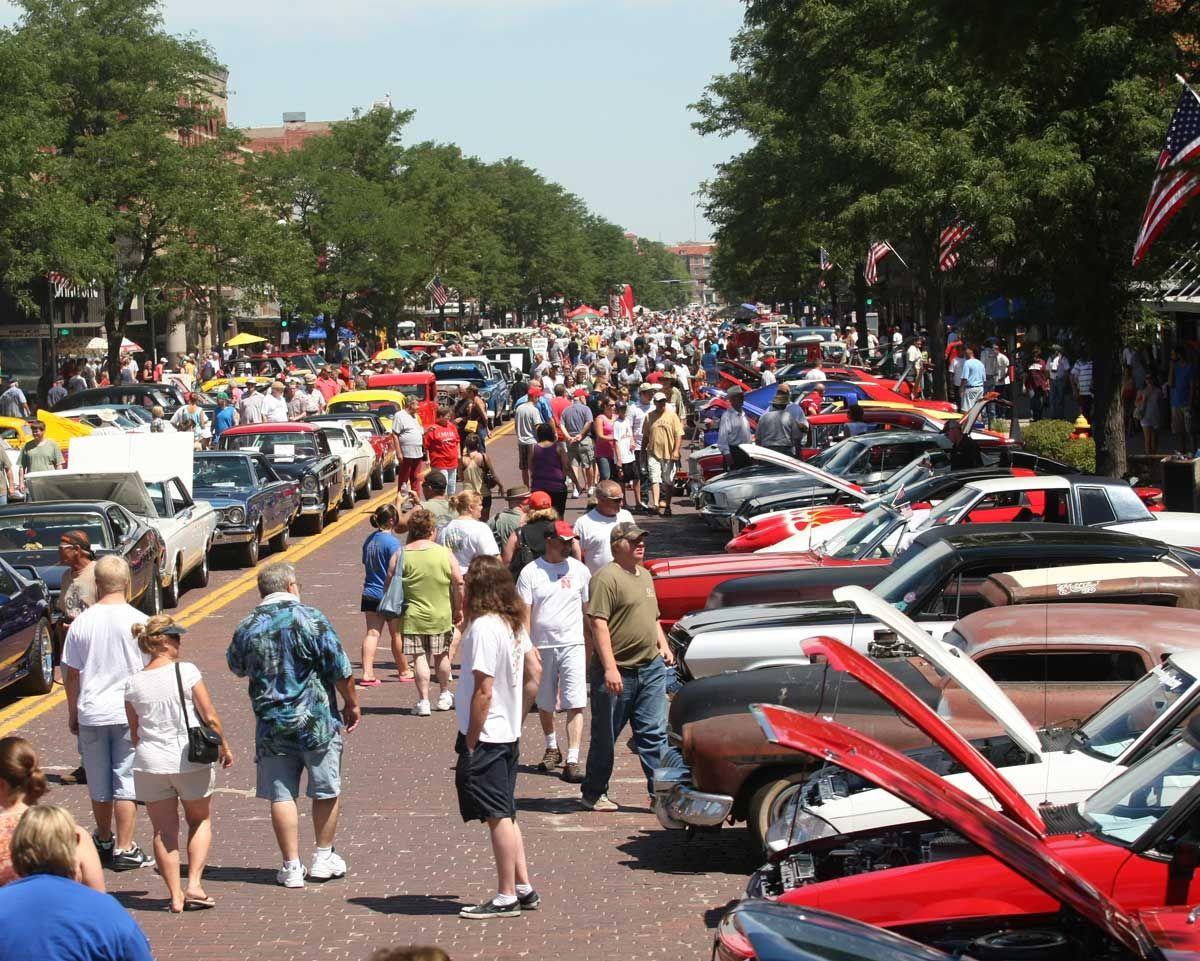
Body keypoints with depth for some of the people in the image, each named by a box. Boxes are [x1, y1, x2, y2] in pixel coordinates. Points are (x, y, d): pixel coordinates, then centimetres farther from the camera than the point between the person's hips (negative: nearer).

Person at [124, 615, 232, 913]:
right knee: (200, 820, 17)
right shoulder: (186, 671, -9)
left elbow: (134, 733, 8)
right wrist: (224, 746, 9)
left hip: (150, 763, 2)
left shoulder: (133, 683, 1)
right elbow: (210, 716, -7)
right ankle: (194, 885, 3)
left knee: (164, 829, 10)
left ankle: (176, 896, 8)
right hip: (191, 759, -2)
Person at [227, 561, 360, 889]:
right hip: (317, 721, -2)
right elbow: (341, 671, -8)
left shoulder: (246, 629, 0)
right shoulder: (310, 619, -10)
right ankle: (323, 858, 21)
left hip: (271, 724, 2)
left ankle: (292, 867, 7)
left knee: (281, 796, 6)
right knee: (327, 790, 13)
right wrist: (352, 703, 6)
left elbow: (236, 668, 20)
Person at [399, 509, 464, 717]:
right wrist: (458, 609, 8)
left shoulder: (401, 555, -5)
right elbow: (459, 584, -4)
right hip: (441, 615, 1)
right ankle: (445, 695, 30)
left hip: (413, 616, -1)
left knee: (420, 658, 2)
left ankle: (423, 701, -2)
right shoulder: (445, 554, -4)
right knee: (442, 655, 17)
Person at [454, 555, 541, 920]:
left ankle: (506, 897, 5)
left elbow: (484, 690, -22)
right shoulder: (514, 624, 6)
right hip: (509, 735, 9)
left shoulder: (483, 627, -20)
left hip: (485, 737, -9)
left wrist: (470, 741, -15)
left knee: (498, 817, -1)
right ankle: (523, 887, 21)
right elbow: (533, 672, 14)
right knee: (505, 814, 17)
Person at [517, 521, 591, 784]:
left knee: (575, 705, -11)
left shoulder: (579, 570, 4)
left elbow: (588, 611, 12)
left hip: (573, 645, 0)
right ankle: (552, 748, 36)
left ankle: (573, 761, -12)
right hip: (542, 646, 0)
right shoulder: (531, 572, -1)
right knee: (545, 703, 14)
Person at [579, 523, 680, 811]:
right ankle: (593, 794, 17)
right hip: (617, 673, -7)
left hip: (651, 668, 7)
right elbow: (599, 624, -18)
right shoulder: (606, 577, -12)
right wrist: (609, 668, -23)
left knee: (654, 734, 4)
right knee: (606, 736, 5)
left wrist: (663, 646, 13)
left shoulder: (644, 575, 16)